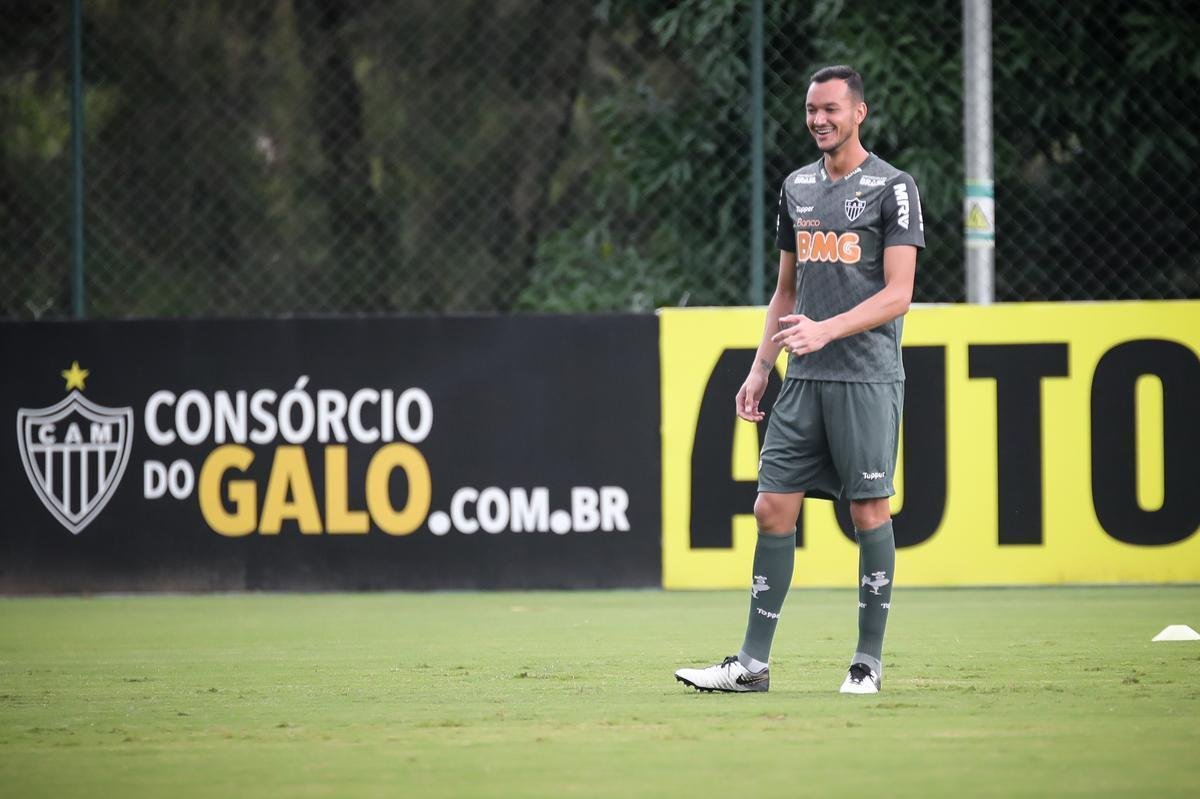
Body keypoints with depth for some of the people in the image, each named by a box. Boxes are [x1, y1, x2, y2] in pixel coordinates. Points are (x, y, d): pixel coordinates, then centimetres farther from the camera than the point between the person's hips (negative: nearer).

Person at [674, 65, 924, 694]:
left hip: (868, 377, -6)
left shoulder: (893, 187, -4)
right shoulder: (797, 187, 15)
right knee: (772, 508, 0)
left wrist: (826, 330, -22)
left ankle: (868, 661, 6)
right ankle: (752, 663, 3)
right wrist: (759, 369, 15)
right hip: (803, 381, 6)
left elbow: (897, 294, -11)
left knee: (869, 512, -3)